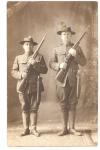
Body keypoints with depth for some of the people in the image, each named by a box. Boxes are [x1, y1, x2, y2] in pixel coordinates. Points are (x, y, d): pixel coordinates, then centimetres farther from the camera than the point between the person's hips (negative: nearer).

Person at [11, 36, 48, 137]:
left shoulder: (39, 57, 8)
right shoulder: (18, 58, 12)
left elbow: (44, 70, 0)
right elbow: (13, 72, 8)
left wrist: (35, 64, -15)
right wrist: (21, 74, -12)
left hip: (35, 87, -1)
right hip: (23, 87, 1)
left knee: (34, 108, 3)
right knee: (25, 108, 5)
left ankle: (33, 128, 12)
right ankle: (26, 129, 14)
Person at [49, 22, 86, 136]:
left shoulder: (77, 48, 9)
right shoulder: (57, 49, 11)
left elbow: (83, 62, 4)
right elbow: (51, 63, 7)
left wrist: (75, 55, -13)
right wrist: (59, 65, -13)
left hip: (73, 79, 0)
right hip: (61, 79, 0)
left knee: (72, 104, 3)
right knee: (63, 104, 3)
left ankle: (72, 128, 12)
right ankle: (64, 128, 12)